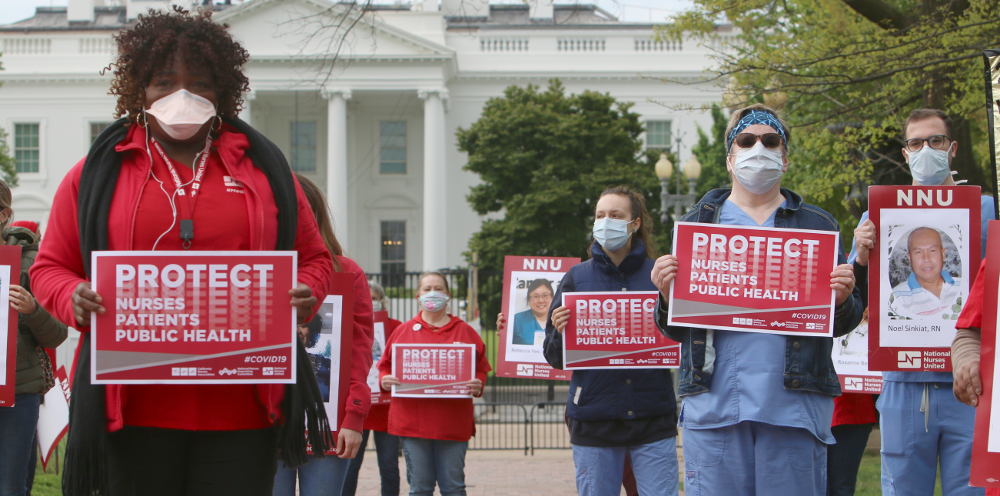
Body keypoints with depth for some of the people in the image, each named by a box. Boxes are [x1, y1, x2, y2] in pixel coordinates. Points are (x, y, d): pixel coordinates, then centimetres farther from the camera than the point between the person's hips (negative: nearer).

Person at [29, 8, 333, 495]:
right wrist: (74, 300, -11)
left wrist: (306, 294, -5)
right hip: (133, 411, -1)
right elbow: (51, 266, 12)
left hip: (241, 409, 1)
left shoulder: (263, 168, 13)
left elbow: (313, 257, 18)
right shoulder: (98, 172, 9)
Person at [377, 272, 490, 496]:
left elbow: (481, 369, 11)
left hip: (453, 424, 0)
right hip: (412, 423, 0)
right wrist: (384, 380, -7)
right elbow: (385, 366, 14)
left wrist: (478, 386, -10)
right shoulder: (403, 331, 10)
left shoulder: (466, 332, 9)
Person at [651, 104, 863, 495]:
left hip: (795, 403, 0)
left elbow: (843, 324, 11)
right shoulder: (697, 223, 14)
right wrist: (666, 294, -8)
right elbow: (675, 330, 13)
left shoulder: (818, 226, 13)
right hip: (714, 402, 0)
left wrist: (841, 299, -11)